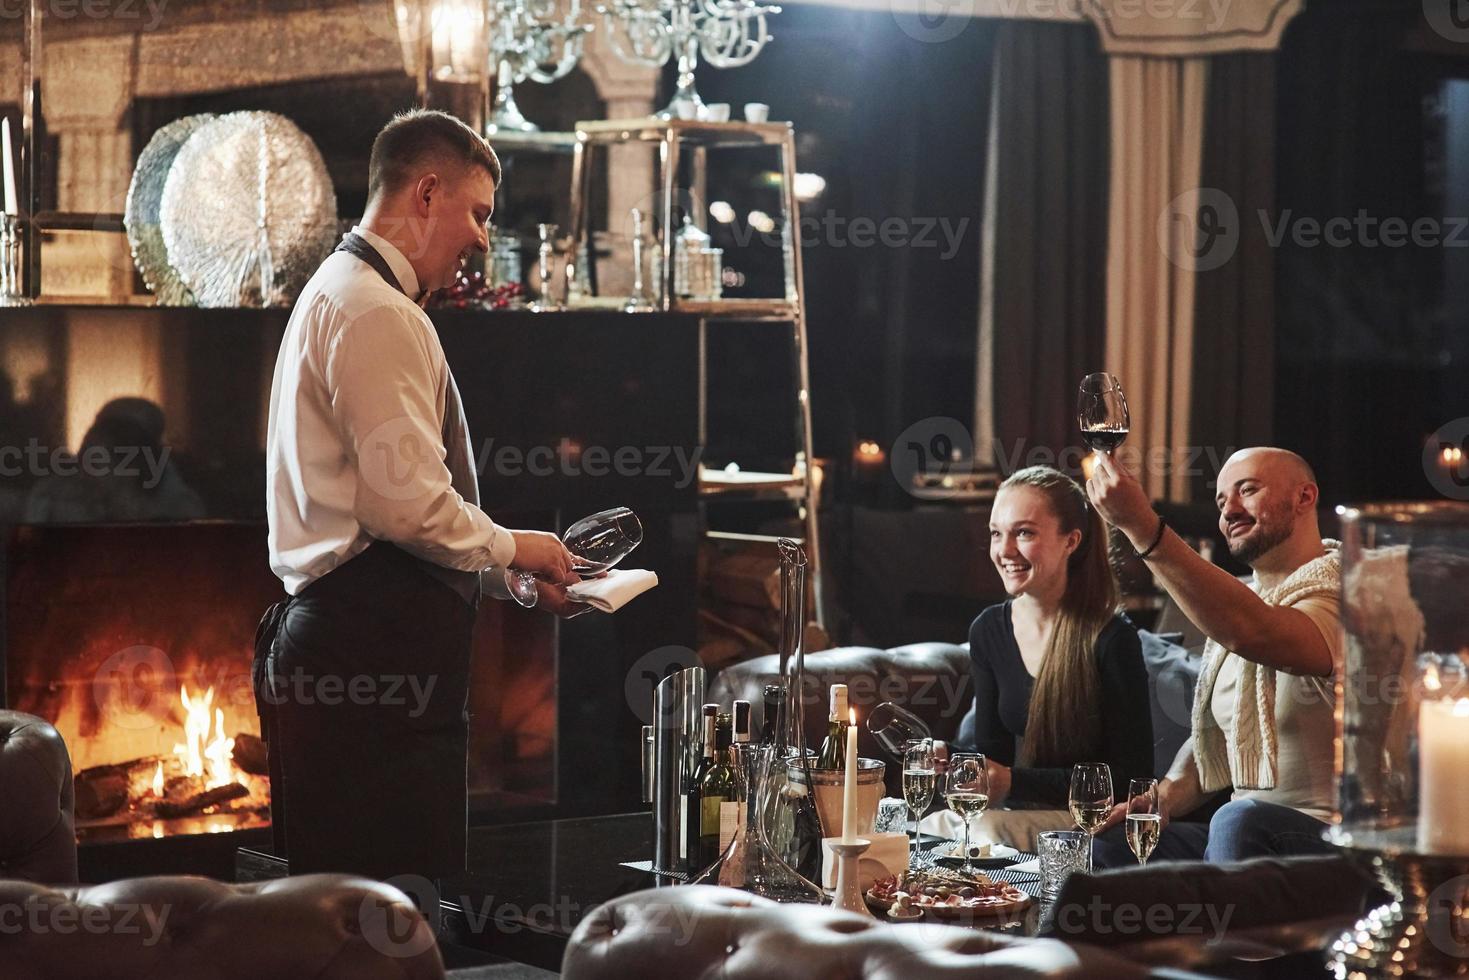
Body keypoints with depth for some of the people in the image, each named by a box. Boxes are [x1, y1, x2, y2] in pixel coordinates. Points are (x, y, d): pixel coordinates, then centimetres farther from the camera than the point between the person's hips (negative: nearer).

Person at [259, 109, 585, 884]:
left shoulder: (341, 294, 23)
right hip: (375, 640, -11)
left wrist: (513, 577, 20)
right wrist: (510, 548, -2)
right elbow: (407, 501, -20)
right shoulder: (377, 313, -11)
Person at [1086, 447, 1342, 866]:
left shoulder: (1336, 586, -11)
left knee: (1240, 821, -36)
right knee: (1105, 844, -12)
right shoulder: (1235, 604, 18)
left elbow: (1257, 635, -32)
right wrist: (1162, 800, 2)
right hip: (1245, 831, 7)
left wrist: (1141, 525, -34)